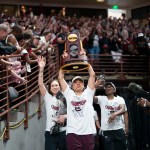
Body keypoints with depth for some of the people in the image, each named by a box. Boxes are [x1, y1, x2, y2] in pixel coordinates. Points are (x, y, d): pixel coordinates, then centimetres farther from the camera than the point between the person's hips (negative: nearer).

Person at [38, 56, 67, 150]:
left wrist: (65, 116, -16)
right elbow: (40, 84, -7)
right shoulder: (48, 98, 5)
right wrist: (41, 69, -17)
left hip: (63, 131, 1)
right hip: (50, 132, -1)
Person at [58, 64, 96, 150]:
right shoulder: (69, 94, 15)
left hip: (88, 132, 1)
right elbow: (61, 78, 13)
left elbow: (92, 75, 12)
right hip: (73, 132, -1)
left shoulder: (88, 93, 16)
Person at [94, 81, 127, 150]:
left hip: (119, 129, 1)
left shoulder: (120, 99, 8)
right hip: (106, 130, -1)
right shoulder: (101, 99, 7)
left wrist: (115, 114, -31)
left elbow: (123, 110, -10)